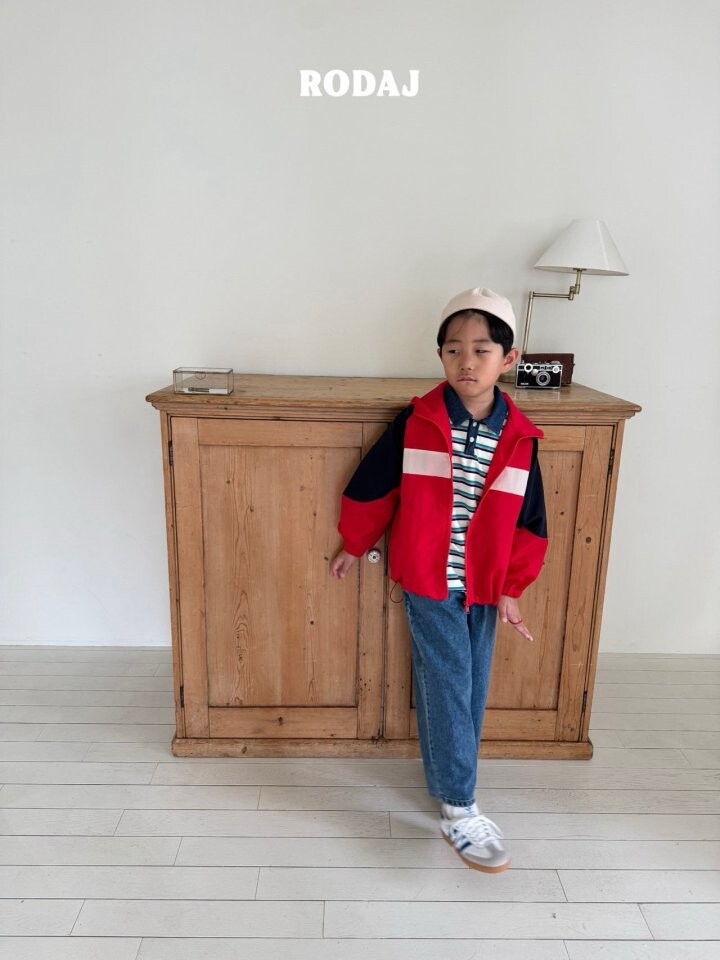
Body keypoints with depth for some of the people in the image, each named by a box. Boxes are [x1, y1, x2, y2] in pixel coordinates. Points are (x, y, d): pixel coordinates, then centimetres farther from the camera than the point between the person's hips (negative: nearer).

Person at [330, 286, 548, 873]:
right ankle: (459, 809, 11)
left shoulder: (519, 438, -5)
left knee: (471, 689, 13)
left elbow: (529, 521, 2)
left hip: (484, 587, 3)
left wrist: (511, 589, 3)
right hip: (429, 582, -3)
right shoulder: (417, 422, -11)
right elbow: (373, 486, 0)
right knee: (448, 689, -1)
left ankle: (446, 774, 36)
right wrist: (353, 546, 9)